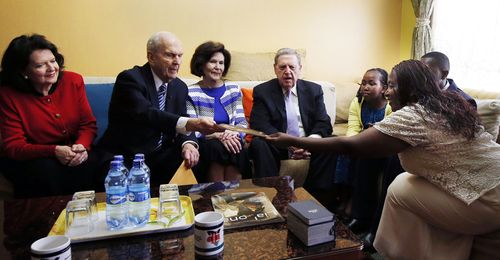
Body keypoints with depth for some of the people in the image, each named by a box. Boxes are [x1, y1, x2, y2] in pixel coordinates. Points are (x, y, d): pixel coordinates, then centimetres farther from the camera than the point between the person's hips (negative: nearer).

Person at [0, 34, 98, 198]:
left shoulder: (73, 81, -2)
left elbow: (89, 124, -1)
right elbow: (13, 146, -12)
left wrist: (82, 146, -25)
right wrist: (54, 151, -29)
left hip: (73, 156, 2)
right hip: (31, 159, -1)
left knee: (86, 167, -29)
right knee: (46, 171, -33)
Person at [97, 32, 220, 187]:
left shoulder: (180, 87, 7)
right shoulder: (130, 79, -13)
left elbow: (180, 121, 2)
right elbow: (146, 114, -30)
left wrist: (188, 143, -23)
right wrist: (190, 124, -46)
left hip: (161, 156, 6)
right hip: (125, 157, -6)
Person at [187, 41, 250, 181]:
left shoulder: (233, 90, 13)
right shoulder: (191, 93, 2)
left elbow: (242, 123, 9)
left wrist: (233, 134, -15)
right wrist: (219, 135, -21)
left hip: (231, 141, 2)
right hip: (204, 145, -2)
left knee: (237, 149, -30)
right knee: (216, 147, -33)